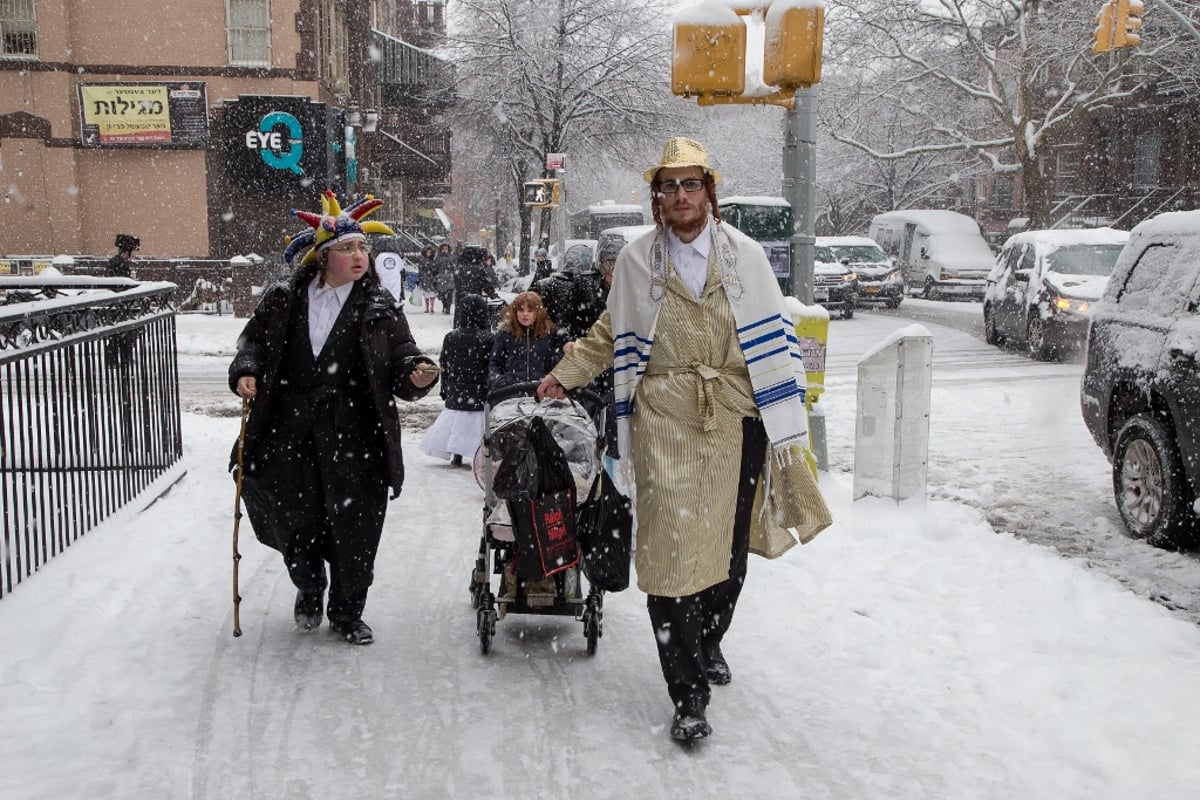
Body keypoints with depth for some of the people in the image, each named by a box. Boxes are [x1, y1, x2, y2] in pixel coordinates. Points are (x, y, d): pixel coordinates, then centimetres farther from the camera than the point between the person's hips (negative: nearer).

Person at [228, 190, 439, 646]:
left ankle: (347, 614, 24)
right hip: (290, 432, 1)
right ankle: (309, 590, 40)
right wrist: (246, 372, -5)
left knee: (354, 529, 3)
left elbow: (401, 360, 1)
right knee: (295, 521, 9)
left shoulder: (379, 307, 2)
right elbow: (254, 340, 14)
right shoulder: (285, 299, 4)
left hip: (354, 435, -1)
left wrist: (417, 376, -21)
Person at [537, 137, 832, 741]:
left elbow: (774, 339, 5)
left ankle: (709, 641, 40)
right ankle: (688, 693, 1)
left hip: (736, 420, 1)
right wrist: (563, 376, 8)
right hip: (665, 423, -1)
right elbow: (608, 336, 17)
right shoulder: (637, 261, 5)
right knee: (671, 550, -7)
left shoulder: (743, 254, 4)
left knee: (729, 546, 11)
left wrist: (786, 419, 1)